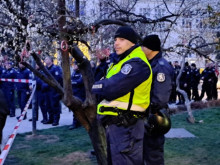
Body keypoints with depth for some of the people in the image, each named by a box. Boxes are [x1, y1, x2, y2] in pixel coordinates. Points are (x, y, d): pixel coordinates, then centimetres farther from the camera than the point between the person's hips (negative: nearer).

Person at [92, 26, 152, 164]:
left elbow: (111, 88, -24)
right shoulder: (124, 61, 18)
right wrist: (102, 86, -5)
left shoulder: (136, 63, -18)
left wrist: (96, 86, -5)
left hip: (125, 126, -10)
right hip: (114, 124, 10)